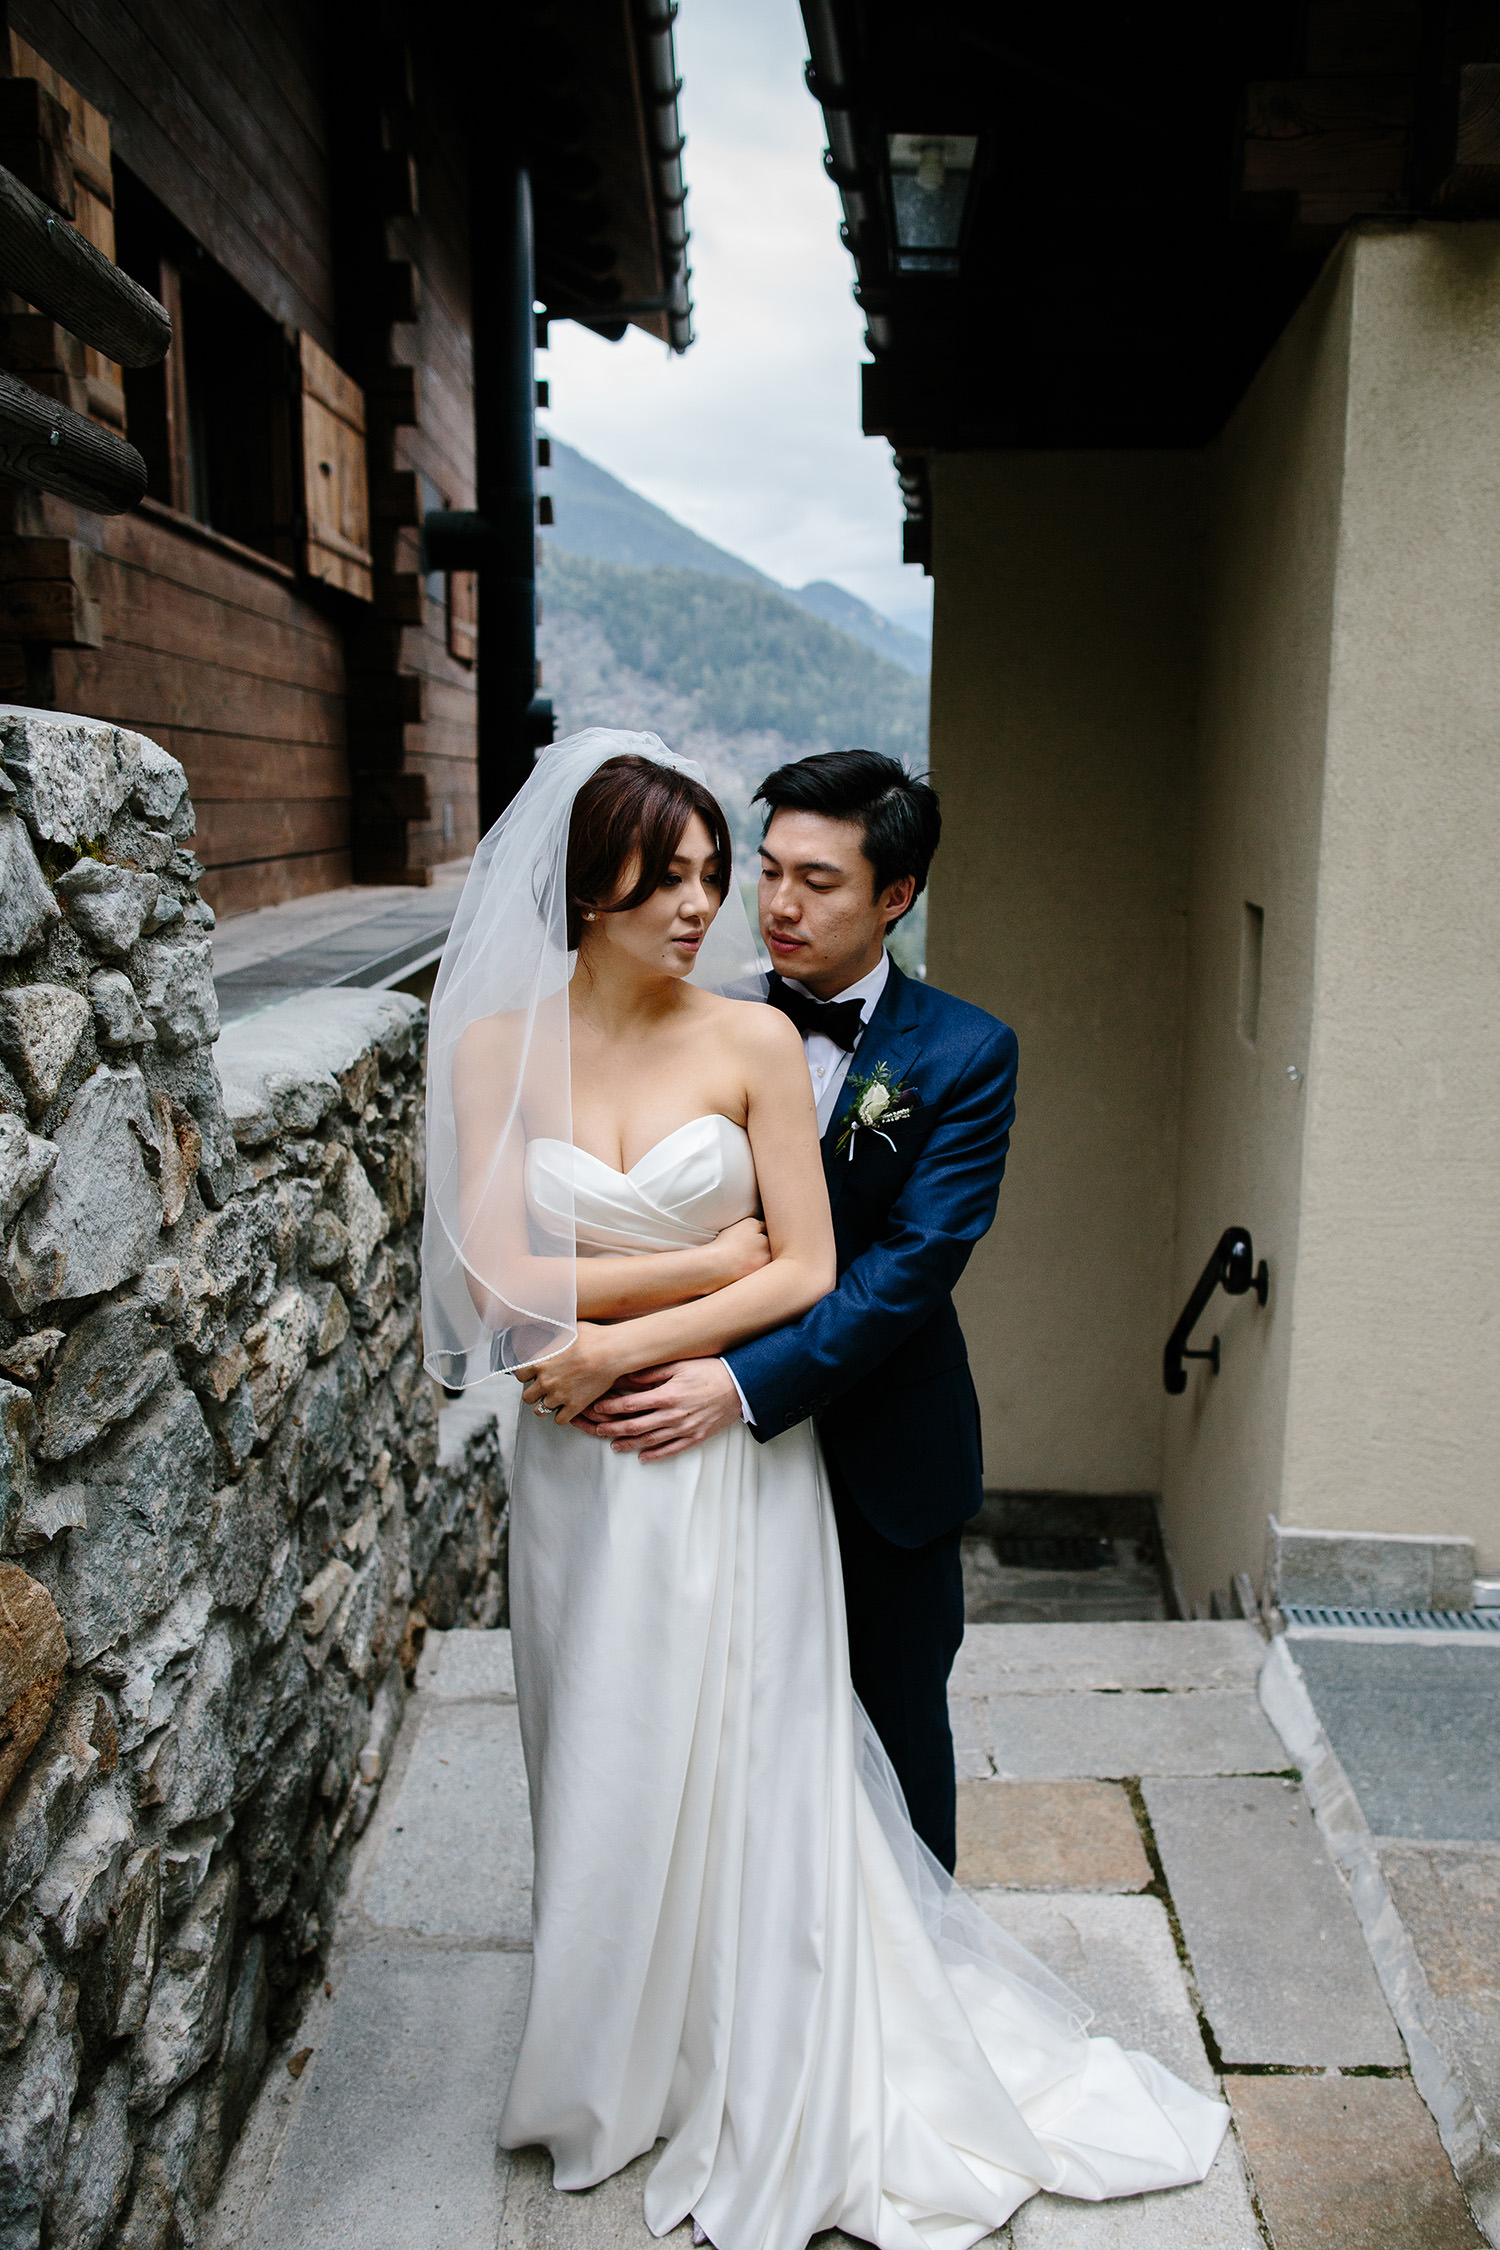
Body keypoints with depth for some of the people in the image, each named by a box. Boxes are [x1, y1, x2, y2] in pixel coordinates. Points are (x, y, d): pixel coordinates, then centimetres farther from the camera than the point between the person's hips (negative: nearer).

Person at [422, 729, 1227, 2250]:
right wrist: (710, 1261, -13)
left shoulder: (755, 1040, -7)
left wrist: (625, 1339, -15)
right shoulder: (497, 1044, -4)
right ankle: (622, 2062, 44)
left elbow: (808, 1272, -8)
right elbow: (499, 1277, -10)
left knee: (745, 1765, 11)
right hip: (583, 1469, 2)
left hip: (737, 1459, -1)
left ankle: (766, 2098, 36)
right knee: (608, 1765, 17)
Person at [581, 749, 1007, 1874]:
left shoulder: (965, 1053, -11)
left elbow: (913, 1260, -19)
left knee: (896, 1729, 19)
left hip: (886, 1462, -1)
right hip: (732, 1447, 2)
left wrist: (745, 1383, -27)